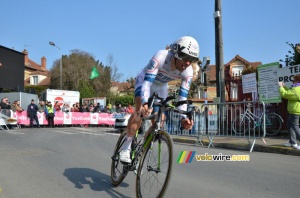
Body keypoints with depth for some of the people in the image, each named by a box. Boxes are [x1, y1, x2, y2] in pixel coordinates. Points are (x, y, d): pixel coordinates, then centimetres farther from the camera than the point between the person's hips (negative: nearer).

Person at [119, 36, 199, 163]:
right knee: (140, 111, -28)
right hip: (144, 80, -4)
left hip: (161, 87, 5)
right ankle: (126, 147, -15)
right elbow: (147, 82, -45)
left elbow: (183, 96, -25)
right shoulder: (161, 57, -39)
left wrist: (184, 117, -39)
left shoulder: (188, 71, -26)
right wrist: (145, 103, -61)